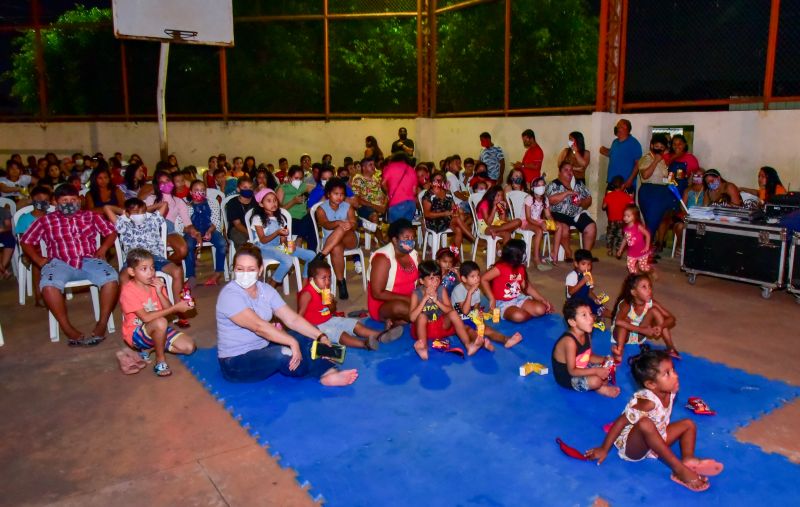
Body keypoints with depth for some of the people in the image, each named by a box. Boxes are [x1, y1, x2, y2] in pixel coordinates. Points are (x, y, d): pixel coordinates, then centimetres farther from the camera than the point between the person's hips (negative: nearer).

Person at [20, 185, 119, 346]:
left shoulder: (90, 216, 21)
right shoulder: (46, 220, 18)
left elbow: (111, 232, 19)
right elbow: (26, 241, 19)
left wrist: (103, 249, 2)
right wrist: (38, 259, 3)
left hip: (89, 261, 1)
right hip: (60, 263, 0)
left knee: (111, 278, -32)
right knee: (49, 284, -35)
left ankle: (102, 324, -22)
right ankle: (68, 329, -25)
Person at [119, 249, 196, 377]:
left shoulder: (156, 284, 0)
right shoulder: (128, 290, -20)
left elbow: (168, 311, -4)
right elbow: (146, 317, -28)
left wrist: (160, 293, -20)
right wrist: (176, 308, -31)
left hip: (157, 330, 7)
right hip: (136, 334, -6)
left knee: (189, 346, -9)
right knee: (160, 322, -38)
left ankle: (150, 348, 8)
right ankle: (160, 361, -17)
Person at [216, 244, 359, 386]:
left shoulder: (265, 290, 0)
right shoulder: (229, 295, -21)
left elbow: (292, 319, -4)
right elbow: (259, 326, -31)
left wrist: (320, 336, -15)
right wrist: (292, 342, -35)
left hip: (263, 349, 8)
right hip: (236, 362, -7)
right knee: (283, 354, -30)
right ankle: (323, 372, -4)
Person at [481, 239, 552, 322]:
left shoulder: (521, 268, 3)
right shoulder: (500, 268, -20)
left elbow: (527, 286, 12)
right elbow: (483, 279, -18)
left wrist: (543, 299, 5)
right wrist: (492, 299, -20)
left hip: (519, 299, 6)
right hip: (503, 303, -6)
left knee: (541, 309, -17)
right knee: (519, 316, -34)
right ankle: (529, 314, -3)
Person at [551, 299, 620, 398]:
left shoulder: (586, 334, -5)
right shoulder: (569, 341, -32)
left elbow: (589, 356, 7)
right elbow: (572, 371, -29)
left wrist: (605, 360, -10)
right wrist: (595, 371, -32)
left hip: (580, 368, 9)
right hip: (566, 377, -9)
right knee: (595, 380, -27)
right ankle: (601, 389, 4)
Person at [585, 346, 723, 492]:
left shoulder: (670, 392, -8)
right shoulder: (647, 402, -30)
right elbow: (621, 422, -28)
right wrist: (604, 449, -24)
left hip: (654, 442, 9)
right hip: (632, 447, -9)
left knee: (688, 424, 7)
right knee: (645, 424, -38)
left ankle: (688, 459, -15)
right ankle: (679, 469, -30)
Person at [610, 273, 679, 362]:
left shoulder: (651, 303, -15)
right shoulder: (626, 304, -30)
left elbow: (672, 319, -13)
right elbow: (618, 321, -49)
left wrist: (661, 326, -36)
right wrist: (643, 330, -47)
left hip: (638, 336, 5)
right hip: (621, 336, -5)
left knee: (654, 310, -13)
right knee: (625, 319, -33)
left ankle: (670, 347, -10)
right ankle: (619, 349, -38)